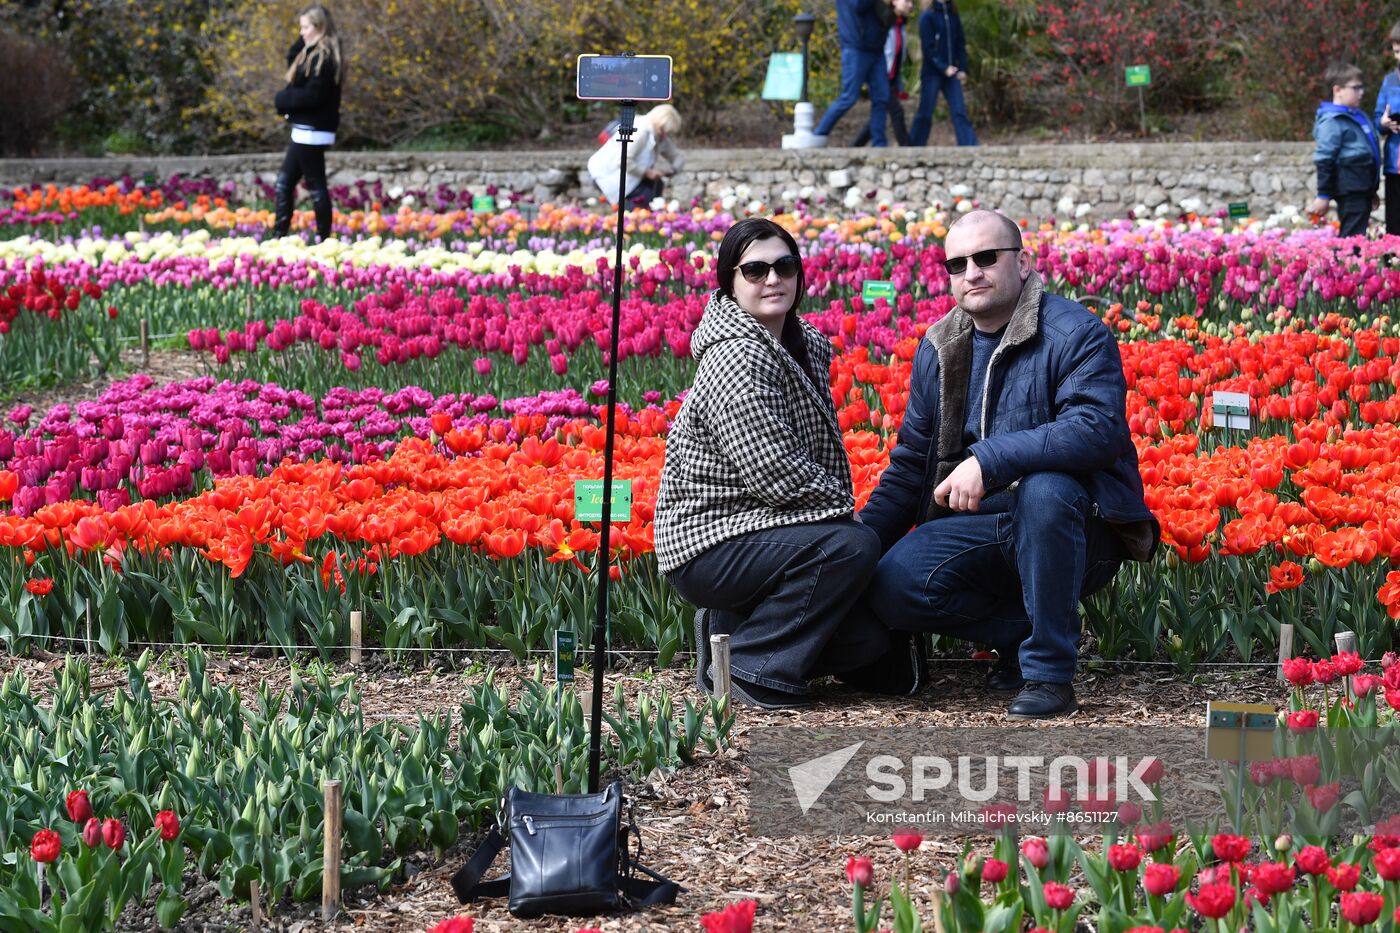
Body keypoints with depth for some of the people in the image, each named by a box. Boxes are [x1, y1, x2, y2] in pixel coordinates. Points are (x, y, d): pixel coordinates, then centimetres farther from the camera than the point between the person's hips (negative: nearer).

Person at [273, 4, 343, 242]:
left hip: (312, 133, -10)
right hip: (304, 131, 10)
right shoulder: (312, 53, 16)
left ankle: (323, 239, 1)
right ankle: (278, 237, 13)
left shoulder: (324, 57, -16)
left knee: (316, 187, -4)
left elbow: (312, 96, -21)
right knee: (283, 184, 11)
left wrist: (283, 99, -9)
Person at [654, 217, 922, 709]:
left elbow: (816, 454, 22)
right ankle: (745, 664, -16)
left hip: (754, 532, 9)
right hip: (709, 548, -9)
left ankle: (731, 629, 10)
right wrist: (847, 506, -11)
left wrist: (841, 508, 7)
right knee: (854, 545, -28)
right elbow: (778, 475, -24)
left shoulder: (808, 344, 10)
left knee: (870, 635, -6)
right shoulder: (738, 359, -19)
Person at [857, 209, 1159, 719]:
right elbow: (911, 463, 15)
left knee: (1043, 488, -40)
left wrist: (989, 459, -35)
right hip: (981, 529, 5)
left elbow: (1099, 429, -27)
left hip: (1077, 528, -5)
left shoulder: (1075, 333, -11)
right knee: (891, 587, -21)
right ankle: (1021, 627, 2)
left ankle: (1049, 672, -26)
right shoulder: (938, 349, 10)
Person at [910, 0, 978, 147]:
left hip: (951, 71, 4)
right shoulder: (927, 16, -6)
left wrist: (963, 68, 1)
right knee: (925, 113, 2)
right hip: (932, 72, -4)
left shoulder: (953, 15, 9)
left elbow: (960, 43, 11)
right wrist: (943, 67, -17)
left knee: (959, 111, -3)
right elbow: (928, 47, -11)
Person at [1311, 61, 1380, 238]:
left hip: (1362, 189, 9)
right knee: (1352, 236, -12)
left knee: (1358, 235, 12)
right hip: (1349, 190, -9)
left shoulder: (1359, 116, 18)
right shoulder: (1332, 121, -11)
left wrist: (1372, 190, 29)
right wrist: (1323, 195, -16)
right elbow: (1324, 159, -14)